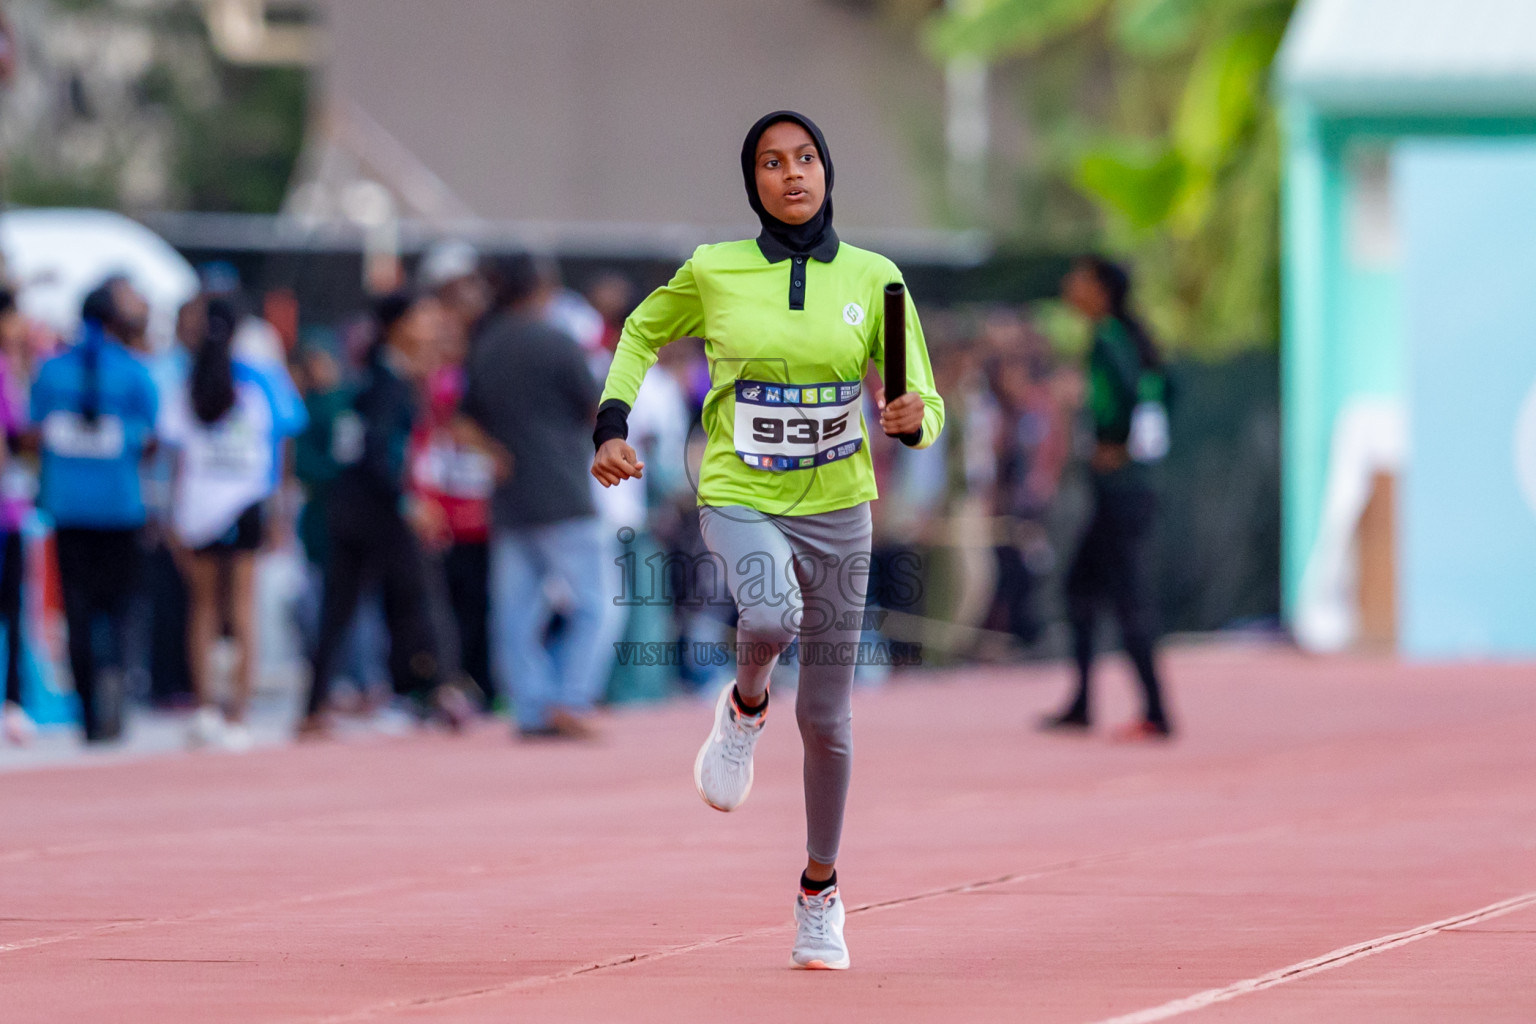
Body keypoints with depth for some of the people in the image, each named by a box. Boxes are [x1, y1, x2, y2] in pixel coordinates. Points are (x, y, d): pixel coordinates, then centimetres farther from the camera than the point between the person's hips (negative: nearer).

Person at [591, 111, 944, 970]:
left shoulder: (873, 278, -2)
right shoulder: (713, 272, -5)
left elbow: (923, 405, 2)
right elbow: (643, 333, 14)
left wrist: (915, 418, -21)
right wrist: (612, 427, 1)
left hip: (837, 511, 2)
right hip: (740, 502, -2)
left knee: (826, 719, 6)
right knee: (771, 616, -36)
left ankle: (822, 891, 26)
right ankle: (745, 706, -1)